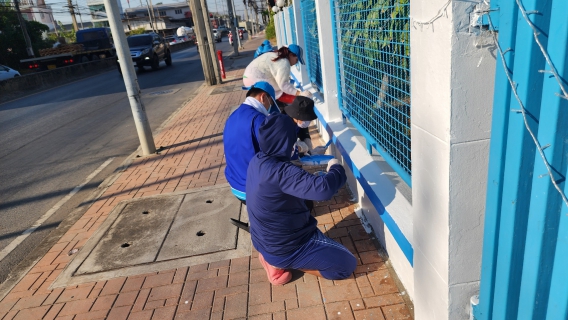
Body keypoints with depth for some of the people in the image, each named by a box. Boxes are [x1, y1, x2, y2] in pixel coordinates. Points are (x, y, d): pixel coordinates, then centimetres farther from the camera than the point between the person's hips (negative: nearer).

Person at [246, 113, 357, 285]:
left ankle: (273, 257, 16)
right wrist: (336, 169, -19)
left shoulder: (257, 161, -6)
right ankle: (280, 262, 2)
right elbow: (323, 189, -40)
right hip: (283, 247, -9)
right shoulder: (280, 171, -33)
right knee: (347, 264, 3)